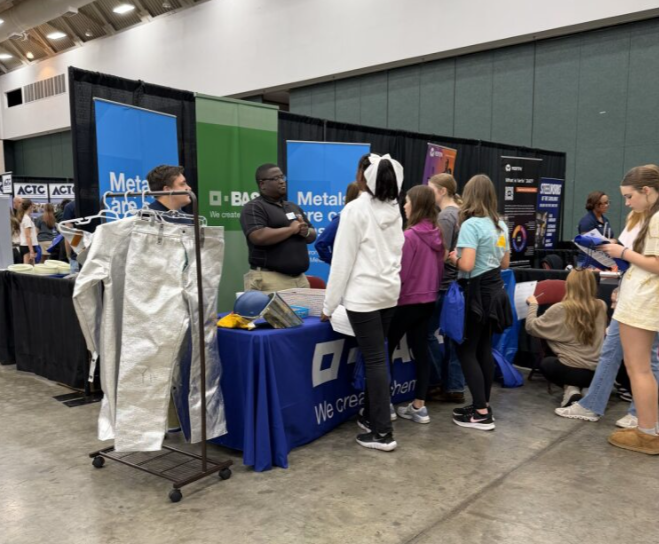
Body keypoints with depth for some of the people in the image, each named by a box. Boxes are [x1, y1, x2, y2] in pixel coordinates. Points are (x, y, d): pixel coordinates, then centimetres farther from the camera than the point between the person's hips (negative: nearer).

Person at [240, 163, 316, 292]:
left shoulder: (293, 207, 21)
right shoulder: (254, 208, -3)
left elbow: (313, 236, 22)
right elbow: (259, 237, -20)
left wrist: (306, 231, -3)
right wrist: (292, 229, -11)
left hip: (300, 277, 7)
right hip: (270, 278, -7)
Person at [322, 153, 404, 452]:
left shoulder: (356, 209, -10)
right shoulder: (395, 210, 9)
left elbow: (343, 259, -10)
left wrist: (329, 304, -5)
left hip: (364, 294, -7)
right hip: (389, 291, 7)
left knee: (374, 360, -5)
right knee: (375, 358, 15)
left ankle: (383, 432, 0)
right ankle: (370, 417, 26)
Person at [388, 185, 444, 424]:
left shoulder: (409, 236, -19)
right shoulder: (437, 234, 3)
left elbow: (399, 272, -16)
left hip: (407, 301, -7)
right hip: (428, 300, 7)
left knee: (385, 349, 6)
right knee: (421, 350, 11)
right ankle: (419, 406, 15)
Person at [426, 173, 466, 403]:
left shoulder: (445, 216, -13)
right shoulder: (459, 212, 14)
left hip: (445, 283, -9)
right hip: (456, 282, 9)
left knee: (427, 331, 1)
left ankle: (438, 382, 10)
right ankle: (454, 388, 15)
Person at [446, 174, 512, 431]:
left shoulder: (471, 224, -16)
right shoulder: (500, 225, 9)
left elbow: (467, 265, -24)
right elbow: (505, 263, 16)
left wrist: (454, 258, -6)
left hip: (476, 292, -8)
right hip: (494, 289, 8)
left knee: (466, 351, 0)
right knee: (484, 349, 15)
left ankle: (481, 414, 0)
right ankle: (483, 404, 23)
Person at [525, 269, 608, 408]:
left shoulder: (560, 309, -13)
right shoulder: (601, 306, -1)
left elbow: (531, 327, -2)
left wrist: (533, 305, 14)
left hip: (571, 370, -4)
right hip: (597, 371, 5)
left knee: (546, 363, 28)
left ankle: (571, 389, 4)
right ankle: (577, 388, 7)